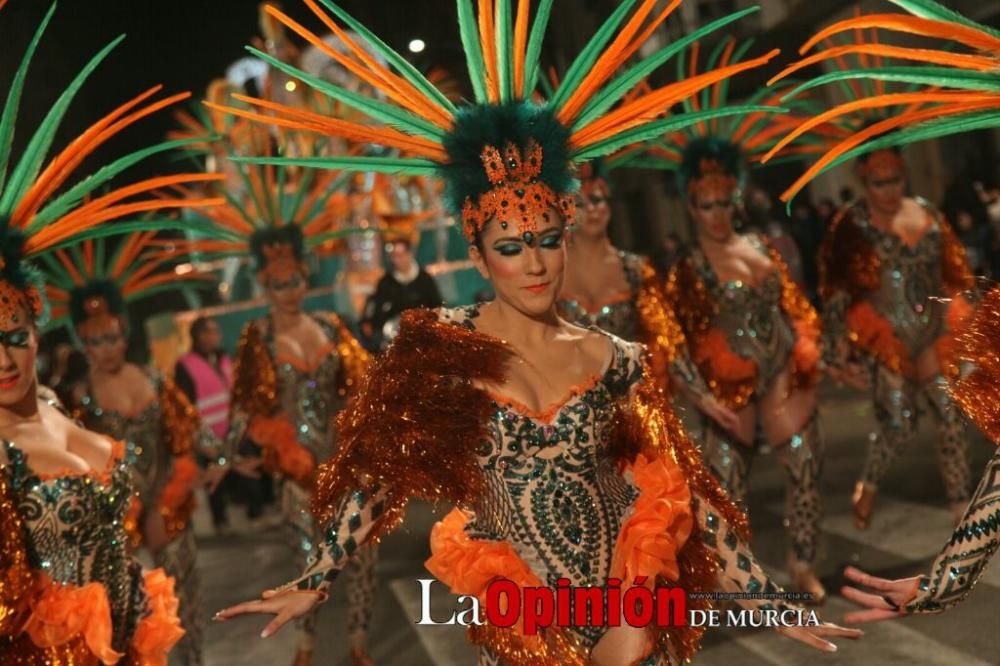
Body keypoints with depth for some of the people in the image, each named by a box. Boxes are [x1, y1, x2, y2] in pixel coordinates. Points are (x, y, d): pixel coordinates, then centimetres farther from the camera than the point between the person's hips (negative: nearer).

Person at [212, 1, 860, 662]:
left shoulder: (612, 359, -2)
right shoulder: (440, 346, -6)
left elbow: (680, 485, 0)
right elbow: (377, 471, -2)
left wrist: (769, 604, 0)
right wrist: (313, 585, -3)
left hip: (627, 594, 1)